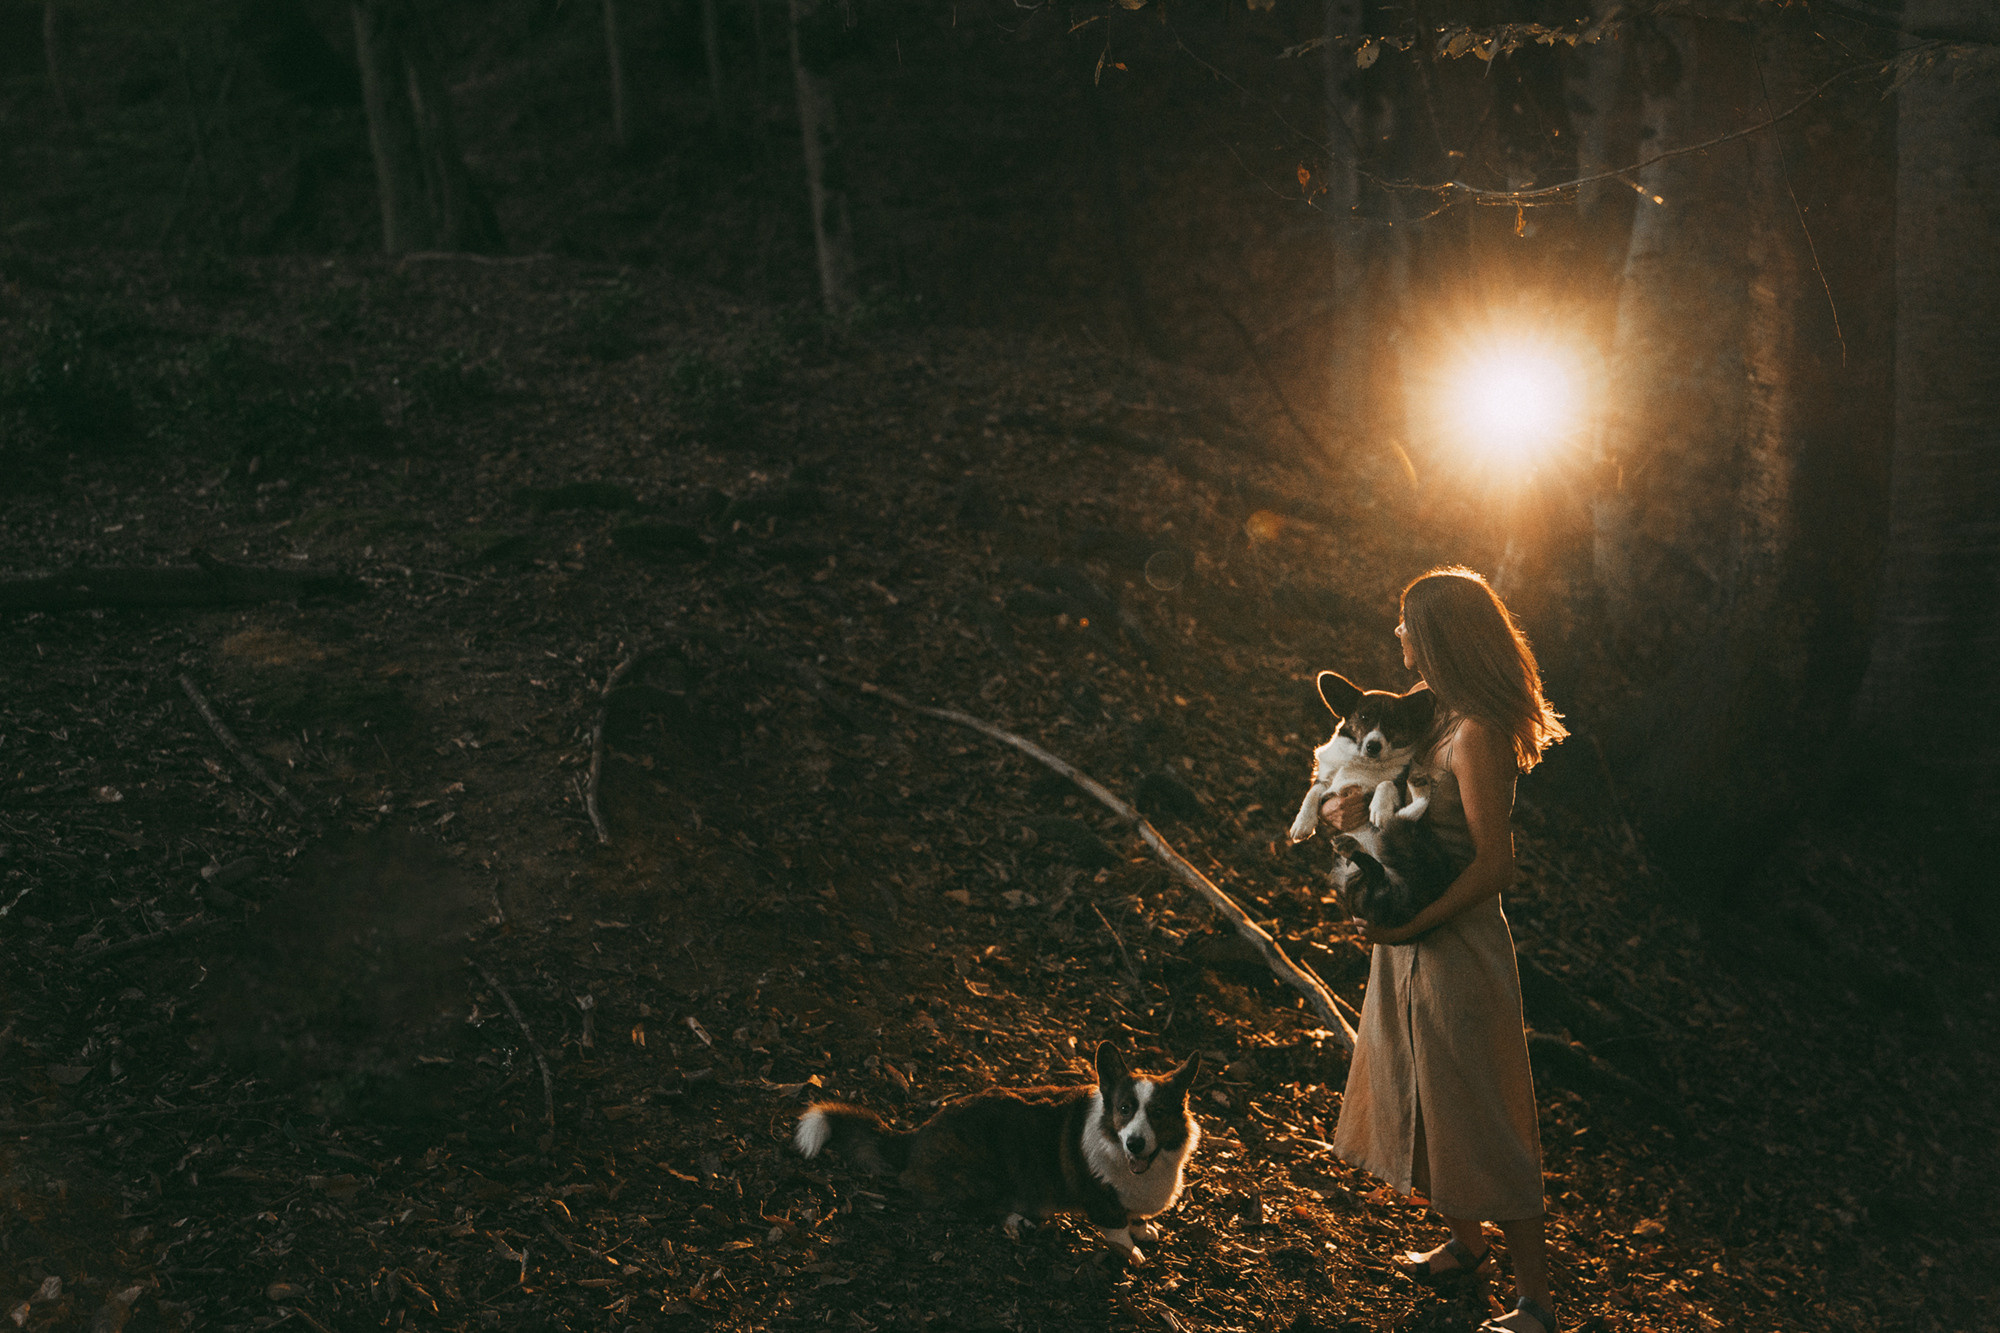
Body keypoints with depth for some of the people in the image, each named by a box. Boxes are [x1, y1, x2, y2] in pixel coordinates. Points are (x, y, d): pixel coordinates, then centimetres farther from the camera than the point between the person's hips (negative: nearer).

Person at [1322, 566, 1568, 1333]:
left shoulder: (1477, 737, -23)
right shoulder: (1438, 716, 6)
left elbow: (1494, 866, -23)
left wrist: (1410, 926, -20)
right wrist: (1354, 806, -12)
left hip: (1456, 946, -10)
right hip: (1411, 937, 10)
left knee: (1477, 1119, 1)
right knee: (1419, 1098, 23)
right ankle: (1464, 1242, 44)